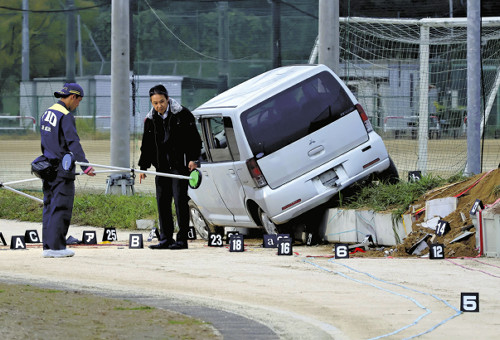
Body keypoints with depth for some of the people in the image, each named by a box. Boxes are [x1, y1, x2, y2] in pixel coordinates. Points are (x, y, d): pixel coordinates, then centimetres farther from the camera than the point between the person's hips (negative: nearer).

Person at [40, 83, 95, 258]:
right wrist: (85, 166, -26)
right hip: (62, 170, -9)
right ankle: (56, 246, -7)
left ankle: (47, 245, 11)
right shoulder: (66, 116, -14)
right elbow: (73, 143, -23)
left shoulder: (47, 114, 14)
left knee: (49, 207, 11)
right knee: (61, 207, -6)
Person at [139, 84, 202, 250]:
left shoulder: (182, 114, -4)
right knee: (162, 200, 5)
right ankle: (166, 239, 12)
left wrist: (193, 159, -12)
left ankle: (182, 239, -7)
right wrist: (143, 167, 11)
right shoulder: (151, 119, 11)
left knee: (180, 199, -9)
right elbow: (147, 145, 17)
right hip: (162, 166, 6)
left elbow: (194, 138, -3)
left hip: (180, 165, -6)